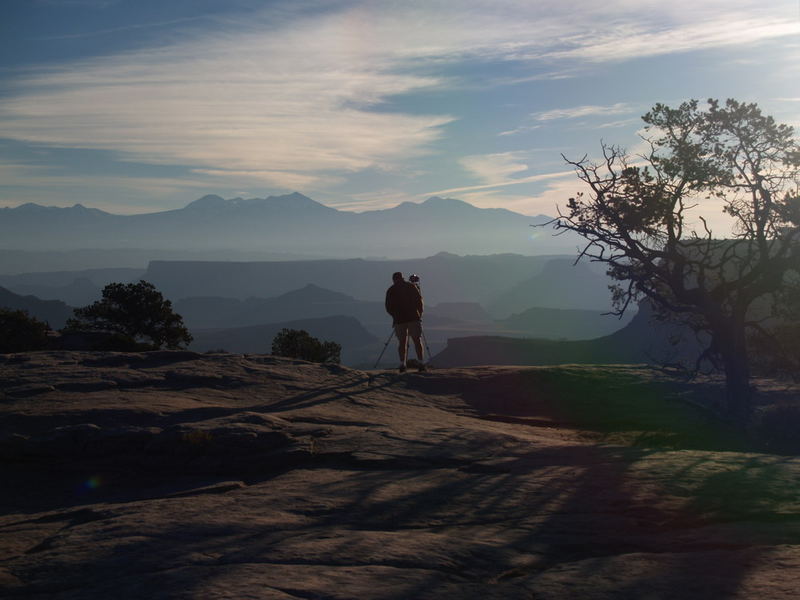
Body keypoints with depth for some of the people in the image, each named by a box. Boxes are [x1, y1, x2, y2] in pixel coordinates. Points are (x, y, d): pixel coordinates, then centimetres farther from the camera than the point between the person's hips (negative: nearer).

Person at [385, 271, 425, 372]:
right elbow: (419, 300, 2)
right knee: (417, 341, 1)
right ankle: (421, 363, -6)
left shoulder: (390, 290, 8)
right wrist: (420, 313, 14)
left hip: (399, 319, 1)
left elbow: (388, 308, 8)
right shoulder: (411, 286, 6)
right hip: (414, 318, -1)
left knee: (402, 342, 6)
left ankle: (402, 364, -2)